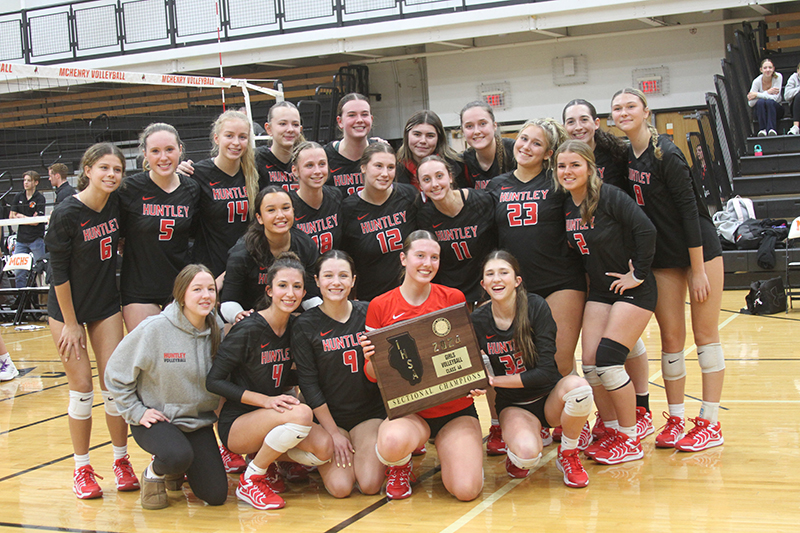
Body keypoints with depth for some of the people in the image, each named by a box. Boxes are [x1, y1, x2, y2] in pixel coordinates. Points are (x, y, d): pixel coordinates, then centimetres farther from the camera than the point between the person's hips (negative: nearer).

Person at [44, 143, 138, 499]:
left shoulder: (118, 204, -7)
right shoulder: (66, 213, -19)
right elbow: (59, 272, -15)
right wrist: (71, 324, -12)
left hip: (106, 306, 4)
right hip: (67, 308, -4)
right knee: (82, 387, -2)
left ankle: (121, 461, 14)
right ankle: (82, 469, 12)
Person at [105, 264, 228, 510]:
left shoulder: (217, 329, -4)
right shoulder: (154, 328, -16)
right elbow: (116, 373, -8)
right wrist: (136, 412, -11)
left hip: (199, 419, 4)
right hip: (156, 418, -4)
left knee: (216, 496, -3)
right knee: (179, 456, -37)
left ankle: (177, 470, 28)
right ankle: (154, 473, 0)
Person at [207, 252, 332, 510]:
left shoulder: (296, 327, 2)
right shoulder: (248, 329, -17)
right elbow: (214, 381, -16)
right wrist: (265, 400, -23)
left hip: (272, 420, 6)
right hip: (236, 424, -6)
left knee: (324, 447, -21)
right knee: (301, 413, -33)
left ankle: (265, 457, 8)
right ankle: (250, 480, -12)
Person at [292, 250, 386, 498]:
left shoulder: (368, 313, -1)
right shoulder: (304, 326, -7)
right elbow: (308, 383, -7)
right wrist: (333, 432, -10)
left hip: (370, 412, 1)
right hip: (329, 416, -1)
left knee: (370, 484, -17)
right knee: (340, 487, -18)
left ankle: (367, 451, 16)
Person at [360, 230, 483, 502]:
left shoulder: (453, 298, 1)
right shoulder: (380, 306, -1)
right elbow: (373, 375, 4)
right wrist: (371, 357, -19)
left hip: (456, 409, 1)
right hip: (407, 411, -1)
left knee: (467, 490, -20)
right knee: (393, 441, -38)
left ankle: (448, 454, 18)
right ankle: (400, 465, 3)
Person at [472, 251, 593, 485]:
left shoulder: (536, 307, -14)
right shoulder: (478, 321, -8)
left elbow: (546, 371, -18)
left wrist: (495, 380, -19)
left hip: (549, 398, 0)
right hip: (513, 406, 0)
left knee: (577, 385, -35)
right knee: (527, 454, -34)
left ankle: (568, 454, -7)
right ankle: (517, 454, 7)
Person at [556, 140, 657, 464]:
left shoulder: (609, 196, -17)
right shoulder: (566, 206, 3)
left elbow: (646, 230, -23)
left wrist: (638, 274, -18)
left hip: (632, 290, -7)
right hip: (599, 291, 7)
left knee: (608, 361, -13)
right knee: (590, 363, 0)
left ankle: (630, 439, 4)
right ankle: (611, 429, 19)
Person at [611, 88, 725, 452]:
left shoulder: (665, 155, -16)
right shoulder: (626, 156, 4)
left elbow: (689, 209, -17)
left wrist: (698, 270, -17)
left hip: (700, 250, -6)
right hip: (662, 258, 6)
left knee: (705, 334, 0)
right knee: (670, 339, 7)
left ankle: (710, 423, 6)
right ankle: (675, 420, 15)